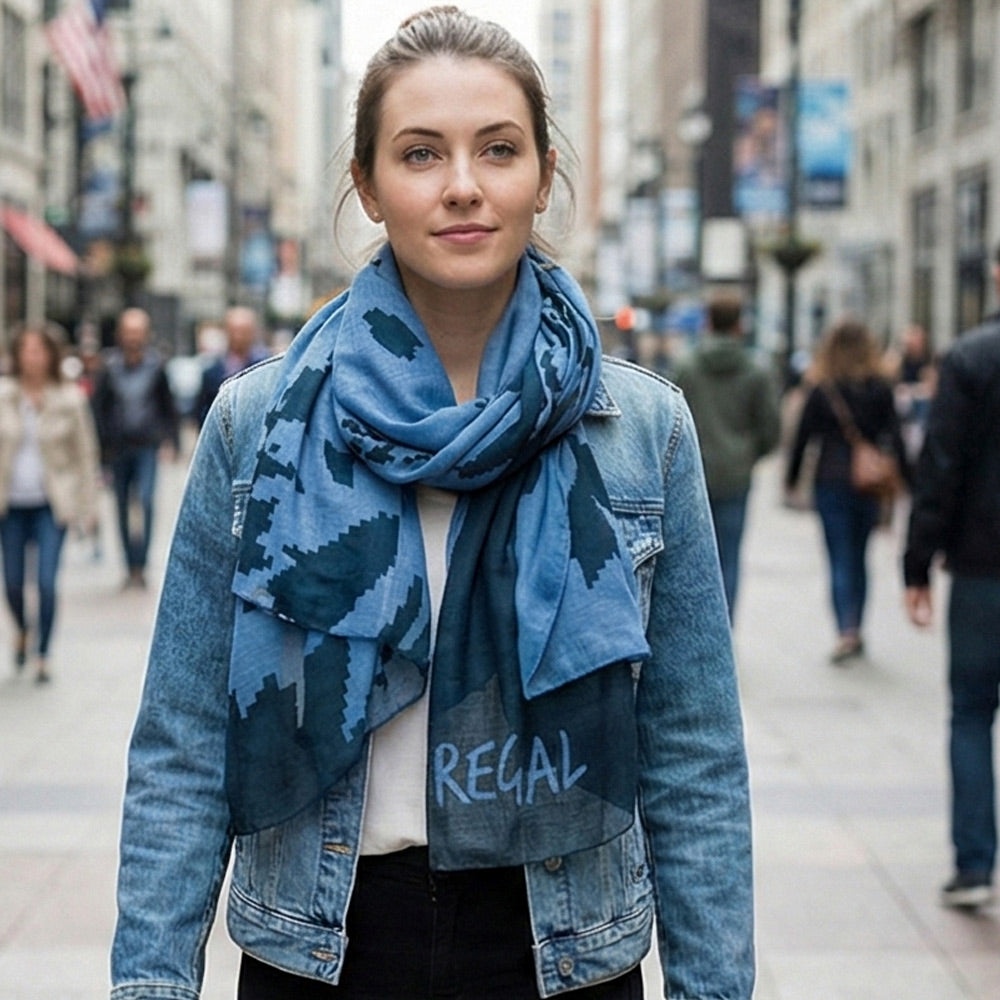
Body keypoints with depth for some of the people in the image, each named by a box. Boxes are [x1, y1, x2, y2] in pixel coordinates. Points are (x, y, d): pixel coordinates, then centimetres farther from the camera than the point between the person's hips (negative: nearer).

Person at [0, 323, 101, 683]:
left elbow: (85, 454, 3)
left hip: (52, 504, -2)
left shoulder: (70, 399, -3)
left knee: (47, 582, -10)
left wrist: (87, 505, 1)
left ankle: (42, 656, 5)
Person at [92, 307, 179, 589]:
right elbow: (99, 408, 4)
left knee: (146, 501, -15)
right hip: (118, 447, 1)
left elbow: (168, 405, 11)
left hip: (147, 446, -1)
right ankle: (131, 565, 16)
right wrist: (100, 448, 1)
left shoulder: (156, 365, 1)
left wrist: (172, 439, 11)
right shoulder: (110, 367, 0)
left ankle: (139, 566, -14)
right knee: (123, 508, 6)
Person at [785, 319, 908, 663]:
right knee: (858, 558, 15)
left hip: (831, 483, -2)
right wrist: (905, 480, 4)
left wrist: (790, 481, 8)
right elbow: (895, 437, -1)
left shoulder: (821, 391, -4)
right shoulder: (880, 389, 0)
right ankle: (855, 631, 20)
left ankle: (846, 631, -17)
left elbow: (802, 438, -1)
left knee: (840, 560, -2)